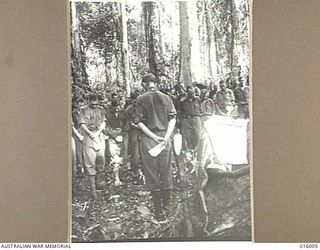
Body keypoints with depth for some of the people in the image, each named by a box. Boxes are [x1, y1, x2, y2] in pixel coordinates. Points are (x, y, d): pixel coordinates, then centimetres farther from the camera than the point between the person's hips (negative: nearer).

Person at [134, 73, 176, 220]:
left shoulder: (141, 100, -3)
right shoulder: (166, 98, 5)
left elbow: (140, 122, -8)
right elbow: (172, 118, -2)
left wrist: (154, 137, -9)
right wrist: (166, 137, -7)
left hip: (148, 139, -3)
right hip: (164, 138, 3)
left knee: (152, 175, 4)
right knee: (166, 173, 12)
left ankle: (159, 212, 7)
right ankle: (167, 207, 19)